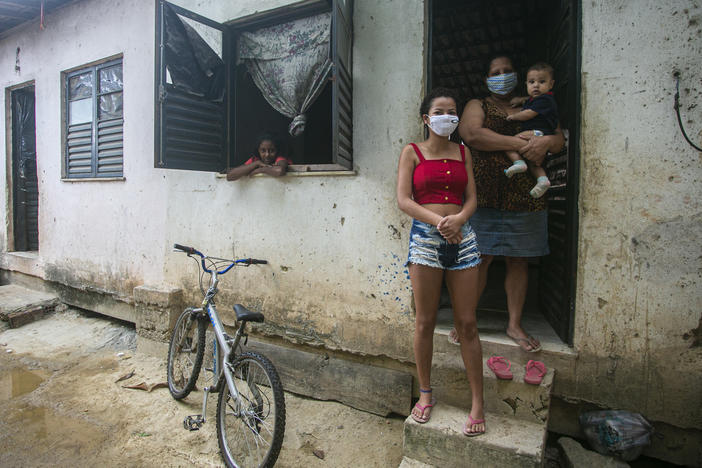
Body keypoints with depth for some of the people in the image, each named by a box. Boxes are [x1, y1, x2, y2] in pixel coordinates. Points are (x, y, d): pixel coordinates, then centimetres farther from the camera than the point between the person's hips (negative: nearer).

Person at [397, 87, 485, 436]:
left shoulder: (463, 152, 16)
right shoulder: (412, 152, 7)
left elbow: (471, 197, 9)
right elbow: (403, 200, -4)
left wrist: (459, 218, -13)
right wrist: (438, 220, -17)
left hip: (462, 237, 3)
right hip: (425, 237, -2)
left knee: (467, 323, 4)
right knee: (425, 322, 5)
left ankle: (478, 403, 18)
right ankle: (425, 394, 24)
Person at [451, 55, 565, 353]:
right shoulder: (477, 106, 10)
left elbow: (559, 138, 12)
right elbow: (472, 133, -12)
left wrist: (546, 142, -12)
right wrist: (518, 143, -17)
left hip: (525, 197, 4)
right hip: (485, 195, -3)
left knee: (518, 260, 8)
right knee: (481, 258, -2)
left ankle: (515, 324, 21)